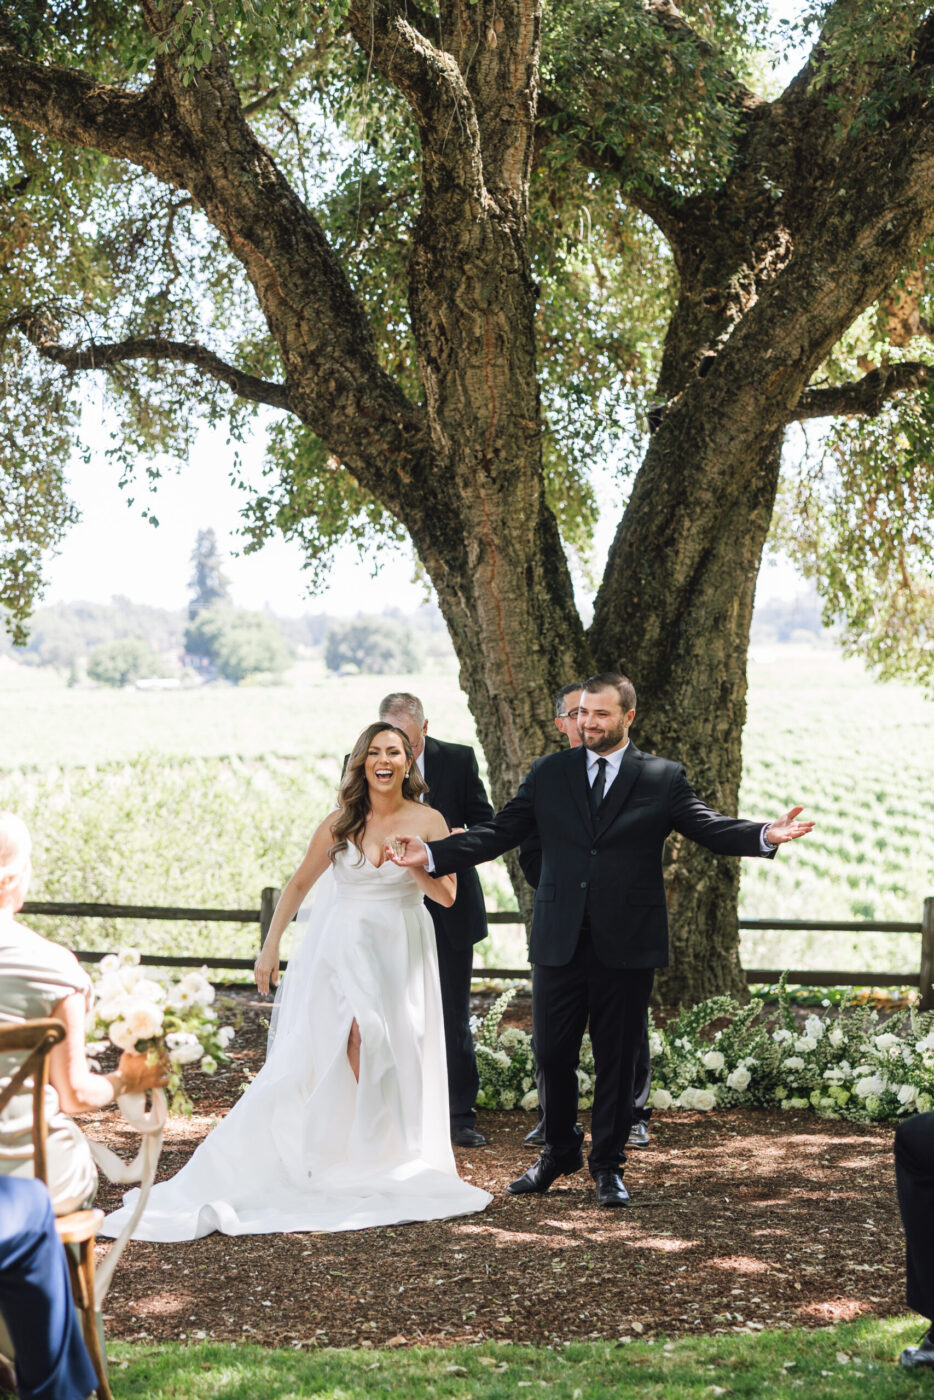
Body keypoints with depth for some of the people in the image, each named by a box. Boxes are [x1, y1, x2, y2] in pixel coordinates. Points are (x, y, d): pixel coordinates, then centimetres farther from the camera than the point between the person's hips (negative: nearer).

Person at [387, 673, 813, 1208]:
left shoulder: (663, 779, 3)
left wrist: (766, 835, -24)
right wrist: (431, 854, -6)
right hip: (560, 941, 2)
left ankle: (608, 1164, 23)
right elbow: (498, 833, 5)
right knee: (553, 1055, 8)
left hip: (627, 944, -2)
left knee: (617, 1059, 7)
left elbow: (710, 827, -5)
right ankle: (559, 1152, 30)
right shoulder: (548, 774, 8)